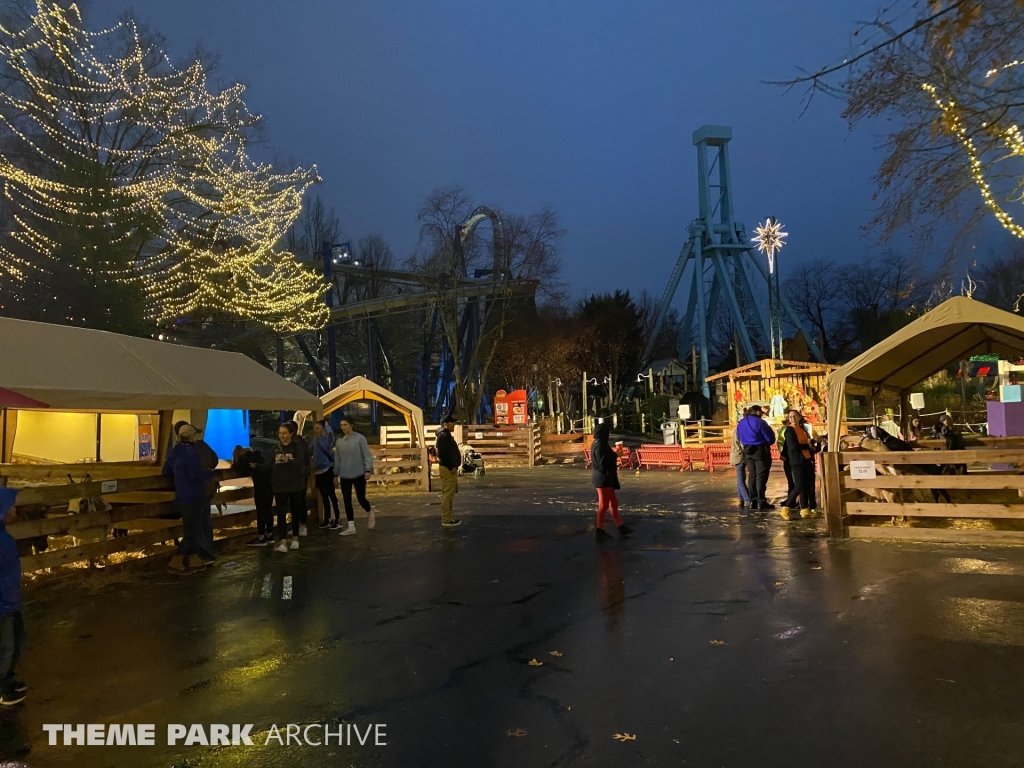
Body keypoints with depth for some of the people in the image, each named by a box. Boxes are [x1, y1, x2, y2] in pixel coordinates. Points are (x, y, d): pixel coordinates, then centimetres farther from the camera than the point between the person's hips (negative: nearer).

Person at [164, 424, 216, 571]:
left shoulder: (173, 452, 8)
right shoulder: (191, 452, -18)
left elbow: (166, 472, 14)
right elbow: (195, 475, -26)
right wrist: (209, 473, -10)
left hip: (181, 496, 9)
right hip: (193, 496, -9)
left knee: (193, 528, 19)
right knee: (192, 530, -2)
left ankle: (192, 559, 24)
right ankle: (176, 560, -6)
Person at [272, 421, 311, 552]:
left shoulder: (297, 446, -7)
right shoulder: (276, 448, 5)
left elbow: (299, 462, -22)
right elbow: (270, 465, 9)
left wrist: (288, 461, -38)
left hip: (295, 484, -2)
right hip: (280, 485, 3)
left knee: (295, 511, 8)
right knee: (281, 513, -5)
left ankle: (295, 539, 18)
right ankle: (282, 543, -10)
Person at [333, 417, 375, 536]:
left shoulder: (360, 438, -7)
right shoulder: (339, 441, 6)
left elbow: (367, 455, -8)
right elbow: (337, 459, 12)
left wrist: (368, 470, -15)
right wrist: (336, 474, 12)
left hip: (359, 474, -4)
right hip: (345, 476, 4)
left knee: (361, 499, -2)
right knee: (347, 501, 3)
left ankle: (370, 514, 29)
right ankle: (351, 527, 10)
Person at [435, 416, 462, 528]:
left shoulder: (446, 435, 17)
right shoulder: (443, 435, -16)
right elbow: (442, 454, -23)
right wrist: (451, 467, -20)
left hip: (450, 468, 11)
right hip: (448, 469, -11)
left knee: (449, 494, 14)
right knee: (448, 494, -8)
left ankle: (448, 518, 20)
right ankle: (446, 520, -5)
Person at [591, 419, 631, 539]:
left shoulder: (599, 444, 11)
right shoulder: (599, 445, -21)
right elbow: (603, 463, -24)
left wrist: (613, 455, 6)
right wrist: (615, 456, -10)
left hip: (605, 479, 10)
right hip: (603, 479, -10)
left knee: (613, 503, 16)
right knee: (604, 505, 0)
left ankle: (621, 528, 24)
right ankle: (600, 531, 10)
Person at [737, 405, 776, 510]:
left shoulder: (740, 423, 7)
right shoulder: (759, 422, -15)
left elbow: (740, 438, 15)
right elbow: (770, 438, -11)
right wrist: (765, 443, 8)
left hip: (747, 451, 6)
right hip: (761, 450, -6)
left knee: (752, 476, 12)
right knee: (761, 476, -3)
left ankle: (753, 501, 13)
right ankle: (761, 502, -4)